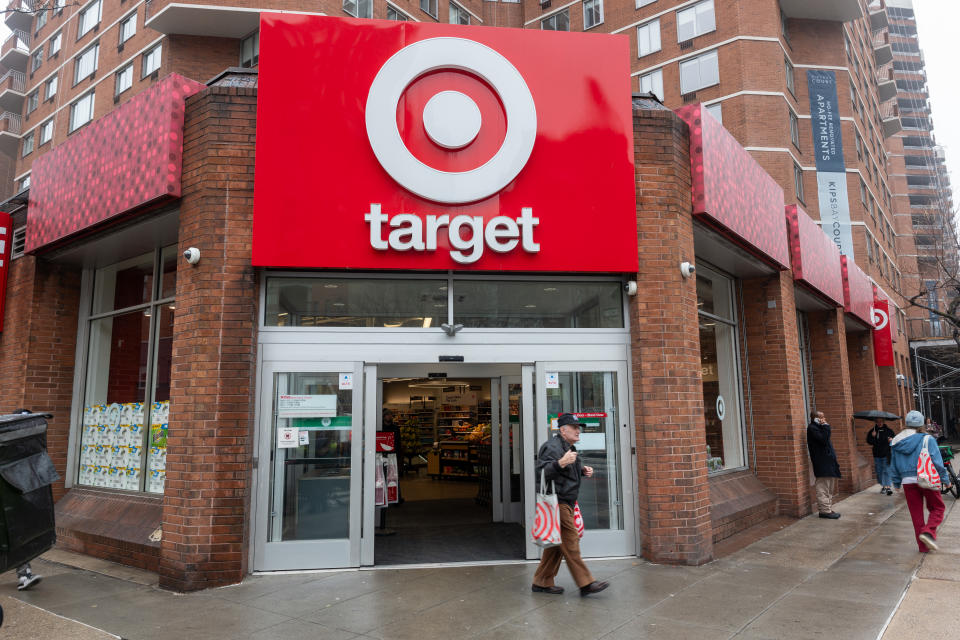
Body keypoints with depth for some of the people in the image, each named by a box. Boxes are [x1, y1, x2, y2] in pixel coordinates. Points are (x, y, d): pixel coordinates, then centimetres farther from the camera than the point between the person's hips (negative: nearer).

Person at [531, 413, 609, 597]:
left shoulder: (569, 447, 20)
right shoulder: (552, 447, -14)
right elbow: (542, 473, -26)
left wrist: (583, 470, 16)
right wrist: (561, 463, -38)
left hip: (566, 502, 11)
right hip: (557, 503, -11)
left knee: (556, 545, 13)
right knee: (570, 542, -8)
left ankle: (542, 583, 20)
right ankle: (585, 583, -4)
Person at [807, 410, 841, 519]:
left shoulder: (818, 427, 20)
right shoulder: (812, 428, -11)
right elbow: (823, 439, -23)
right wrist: (826, 426, -14)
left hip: (828, 462, 11)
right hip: (822, 464, -11)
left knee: (830, 488, 13)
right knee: (823, 488, -7)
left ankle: (829, 509, 19)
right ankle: (825, 510, -4)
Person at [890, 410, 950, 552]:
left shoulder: (896, 443, 6)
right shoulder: (927, 439, -7)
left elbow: (893, 466, 11)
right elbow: (937, 462, -8)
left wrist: (897, 483, 19)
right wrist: (945, 480, 2)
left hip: (908, 481, 3)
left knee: (916, 514, 11)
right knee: (937, 508, 13)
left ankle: (923, 546, 13)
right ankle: (928, 532, -10)